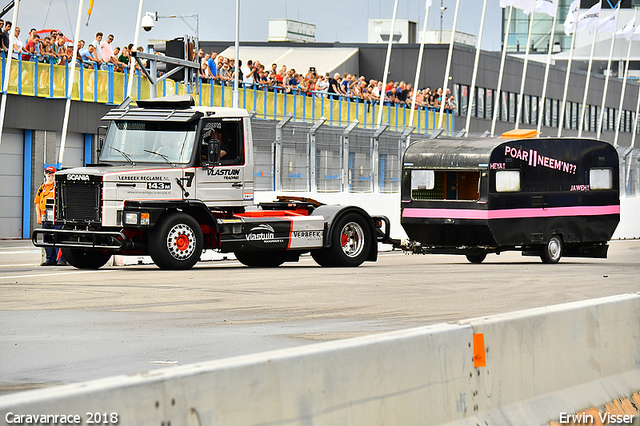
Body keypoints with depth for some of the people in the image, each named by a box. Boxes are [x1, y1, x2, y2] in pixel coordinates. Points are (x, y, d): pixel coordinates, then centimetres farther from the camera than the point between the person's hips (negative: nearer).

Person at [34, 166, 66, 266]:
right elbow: (37, 203, 19)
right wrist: (38, 216, 8)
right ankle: (50, 259, 12)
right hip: (45, 218, 6)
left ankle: (61, 259, -11)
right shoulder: (42, 188, 19)